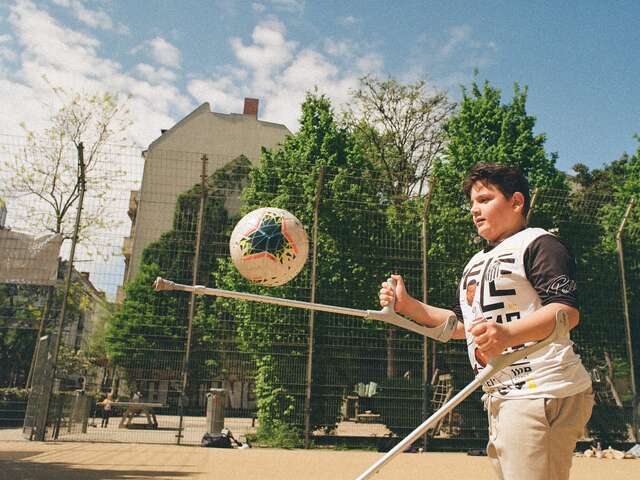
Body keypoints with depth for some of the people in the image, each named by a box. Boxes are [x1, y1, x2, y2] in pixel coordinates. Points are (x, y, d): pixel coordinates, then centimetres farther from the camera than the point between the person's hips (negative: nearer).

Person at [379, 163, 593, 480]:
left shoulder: (538, 243, -4)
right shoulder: (476, 262, 22)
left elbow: (567, 311, -17)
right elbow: (461, 325, 23)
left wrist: (508, 334, -34)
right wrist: (407, 305, 12)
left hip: (541, 392, -8)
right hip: (499, 396, 8)